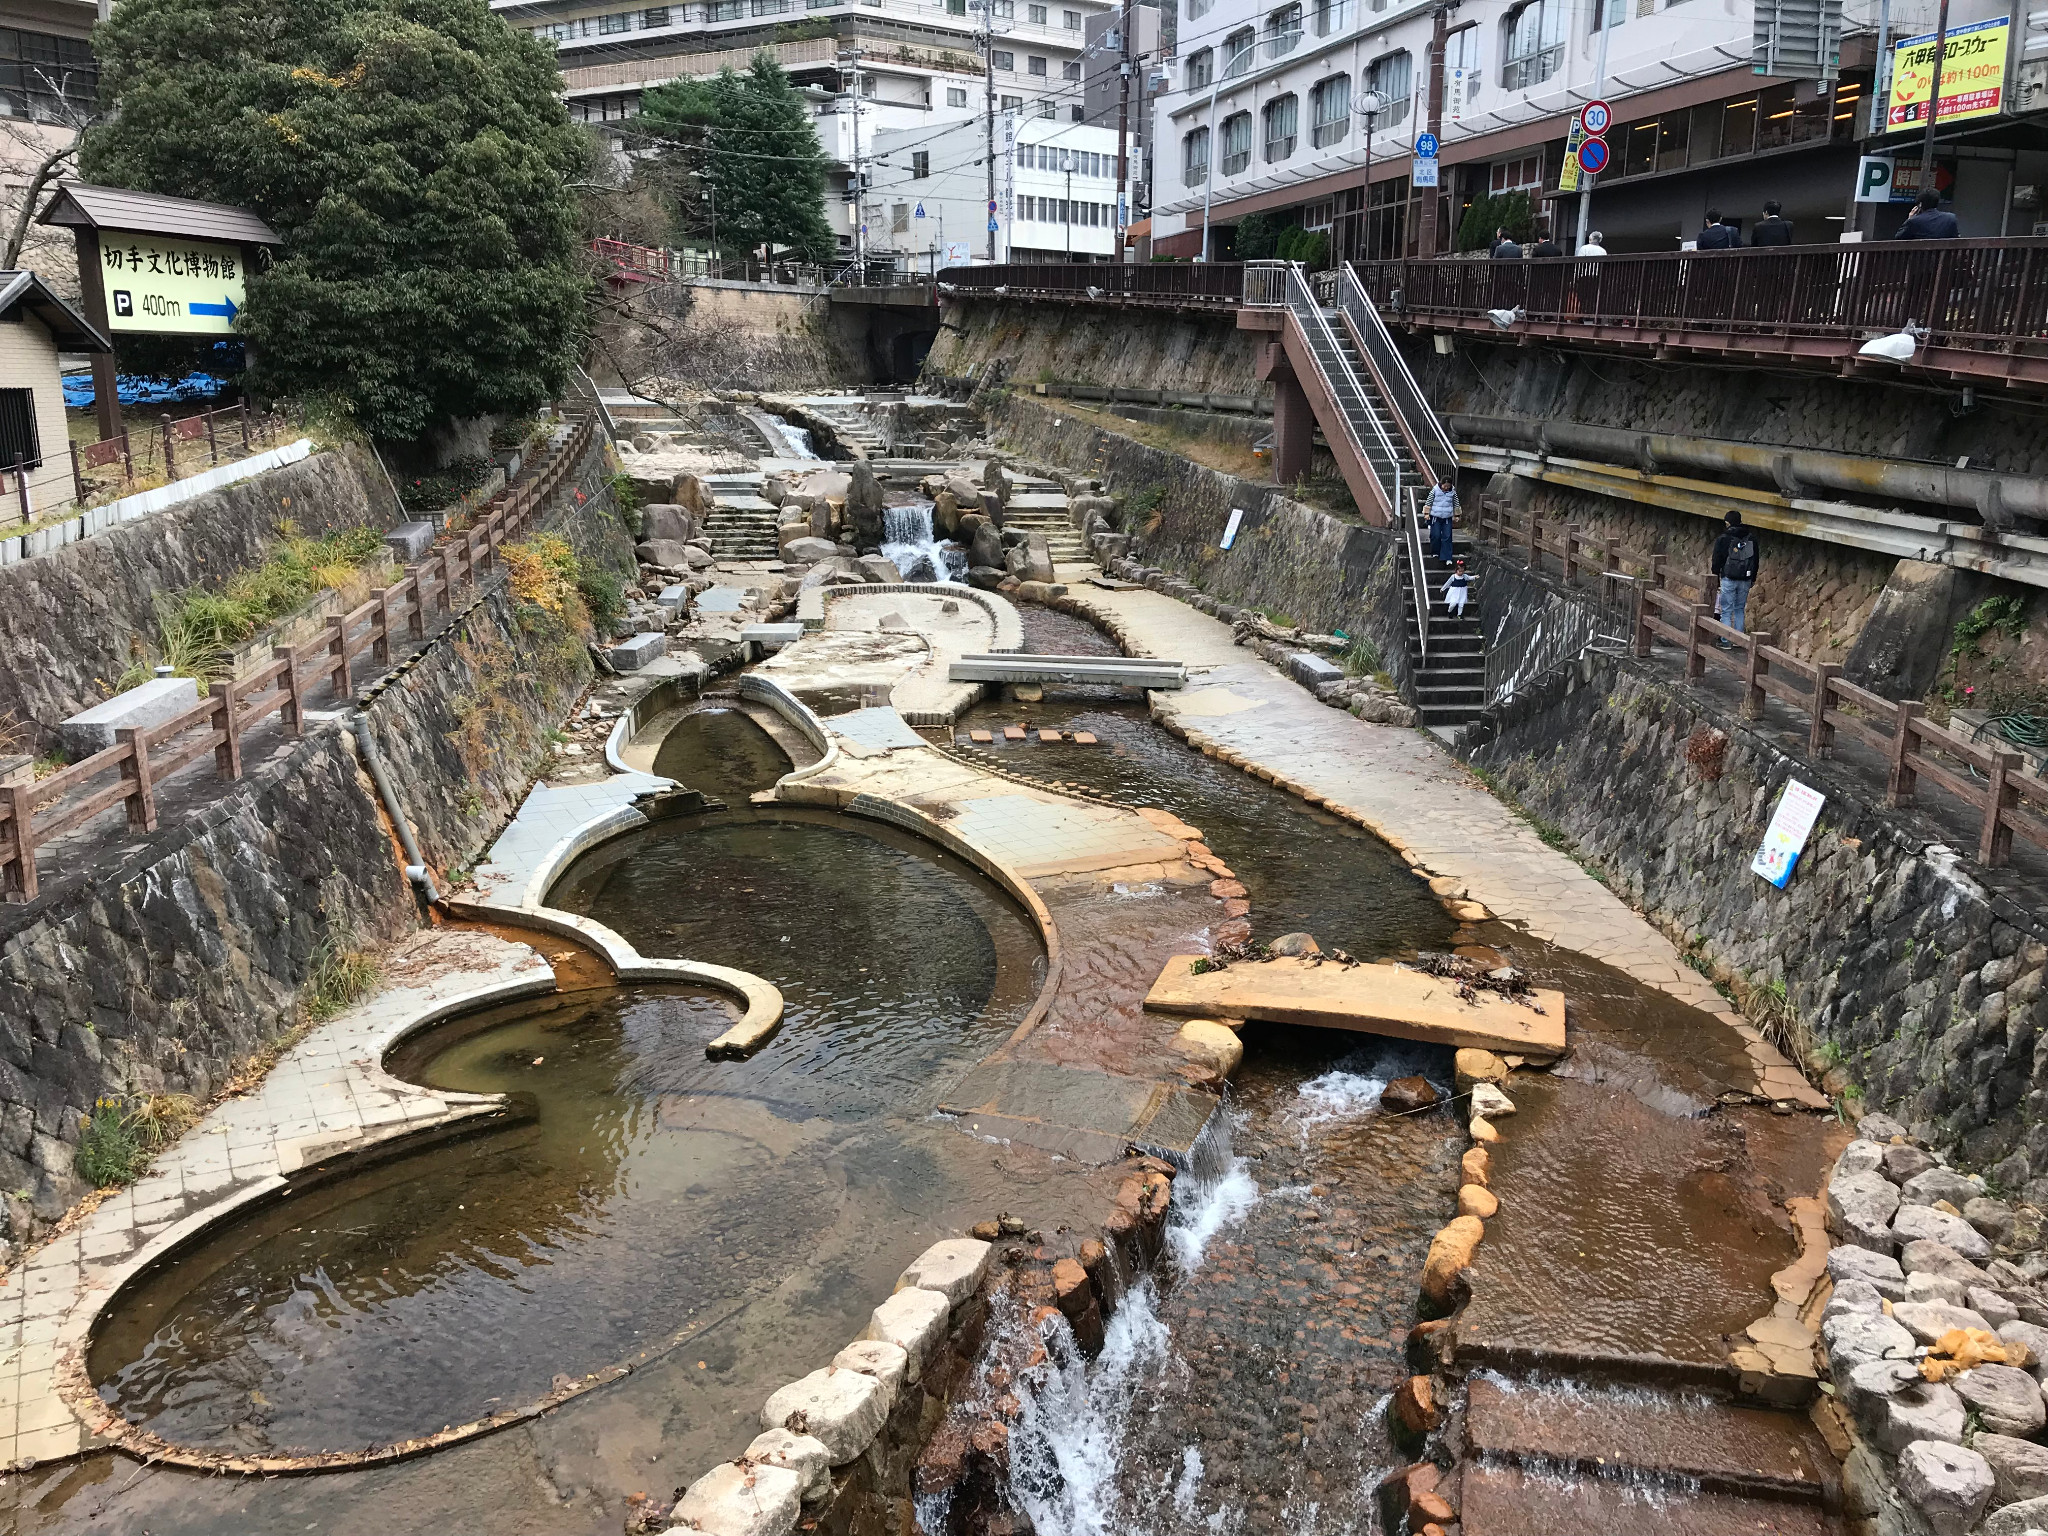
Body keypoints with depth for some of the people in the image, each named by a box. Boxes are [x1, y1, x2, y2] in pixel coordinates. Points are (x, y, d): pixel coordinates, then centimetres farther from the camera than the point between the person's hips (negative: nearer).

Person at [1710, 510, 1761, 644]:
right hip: (1745, 580, 4)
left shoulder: (1722, 539, -7)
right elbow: (1755, 560, 13)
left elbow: (1717, 561, -4)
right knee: (1740, 609, 15)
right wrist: (1753, 578, 22)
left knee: (1726, 610, 0)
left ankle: (1725, 641, -1)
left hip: (1728, 579, -4)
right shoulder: (1751, 538, 6)